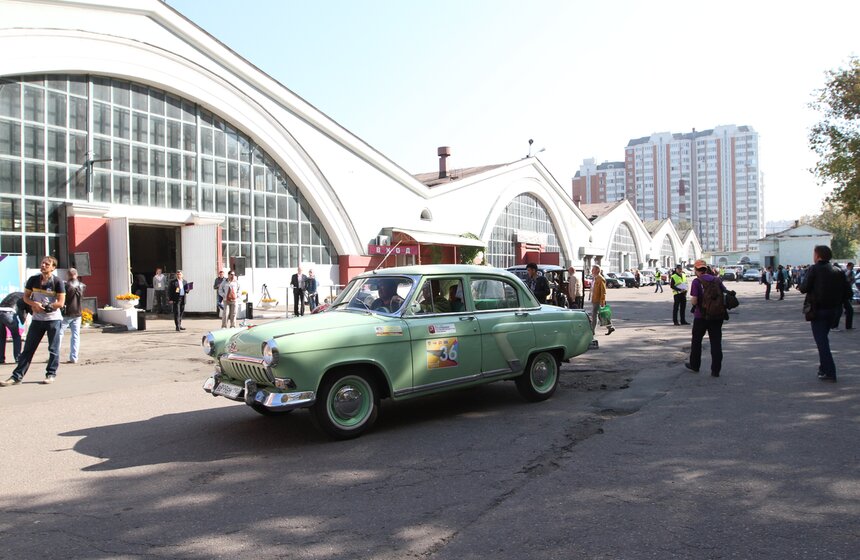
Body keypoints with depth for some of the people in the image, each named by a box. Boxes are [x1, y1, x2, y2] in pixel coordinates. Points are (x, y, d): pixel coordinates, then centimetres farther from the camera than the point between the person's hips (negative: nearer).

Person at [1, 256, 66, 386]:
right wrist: (34, 304, -10)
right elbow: (26, 297, 10)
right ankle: (17, 376, 7)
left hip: (53, 319, -4)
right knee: (28, 348, 4)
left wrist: (43, 306, -13)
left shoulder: (58, 282, -8)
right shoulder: (33, 280, 5)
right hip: (37, 319, 4)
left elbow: (60, 303, -11)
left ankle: (51, 374, 15)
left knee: (53, 349, 4)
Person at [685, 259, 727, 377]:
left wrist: (691, 302, 5)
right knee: (716, 342, 5)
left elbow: (694, 301, -16)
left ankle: (694, 365, 27)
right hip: (717, 316, 3)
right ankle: (716, 370, 4)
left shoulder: (696, 281, -10)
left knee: (696, 341, 15)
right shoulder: (717, 280, 4)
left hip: (701, 316, -3)